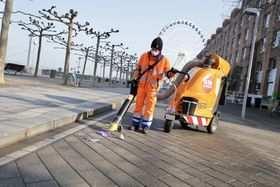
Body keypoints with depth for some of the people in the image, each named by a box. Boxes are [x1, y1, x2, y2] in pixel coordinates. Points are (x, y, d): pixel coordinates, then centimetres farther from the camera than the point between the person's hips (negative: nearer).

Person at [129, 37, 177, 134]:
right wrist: (135, 80, 9)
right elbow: (138, 69, 10)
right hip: (141, 85, 3)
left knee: (149, 107, 1)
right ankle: (135, 124, 19)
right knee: (139, 104, 8)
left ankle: (146, 126, 13)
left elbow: (168, 73, -1)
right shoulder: (144, 56, 0)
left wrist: (172, 72, -22)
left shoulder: (164, 60, -7)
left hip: (153, 87, -2)